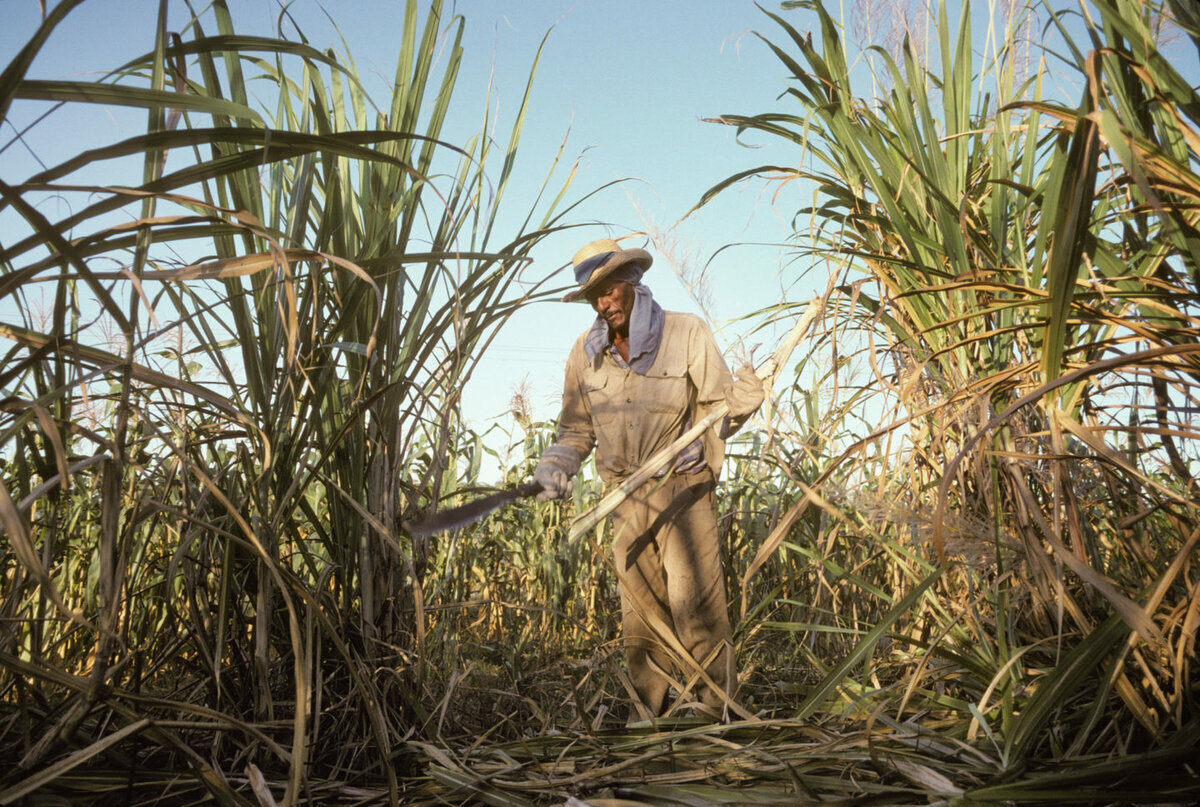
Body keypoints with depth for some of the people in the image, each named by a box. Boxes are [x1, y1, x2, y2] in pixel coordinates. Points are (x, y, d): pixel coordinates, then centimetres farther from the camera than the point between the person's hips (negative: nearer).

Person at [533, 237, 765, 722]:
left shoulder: (687, 334, -5)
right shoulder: (586, 353, 4)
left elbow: (719, 411, -3)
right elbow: (577, 428, 12)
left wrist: (746, 393, -24)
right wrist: (555, 467, -5)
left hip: (684, 487, -3)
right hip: (627, 497, 4)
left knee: (693, 604, -10)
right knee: (640, 612, 8)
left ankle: (713, 711, 3)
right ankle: (648, 716, 20)